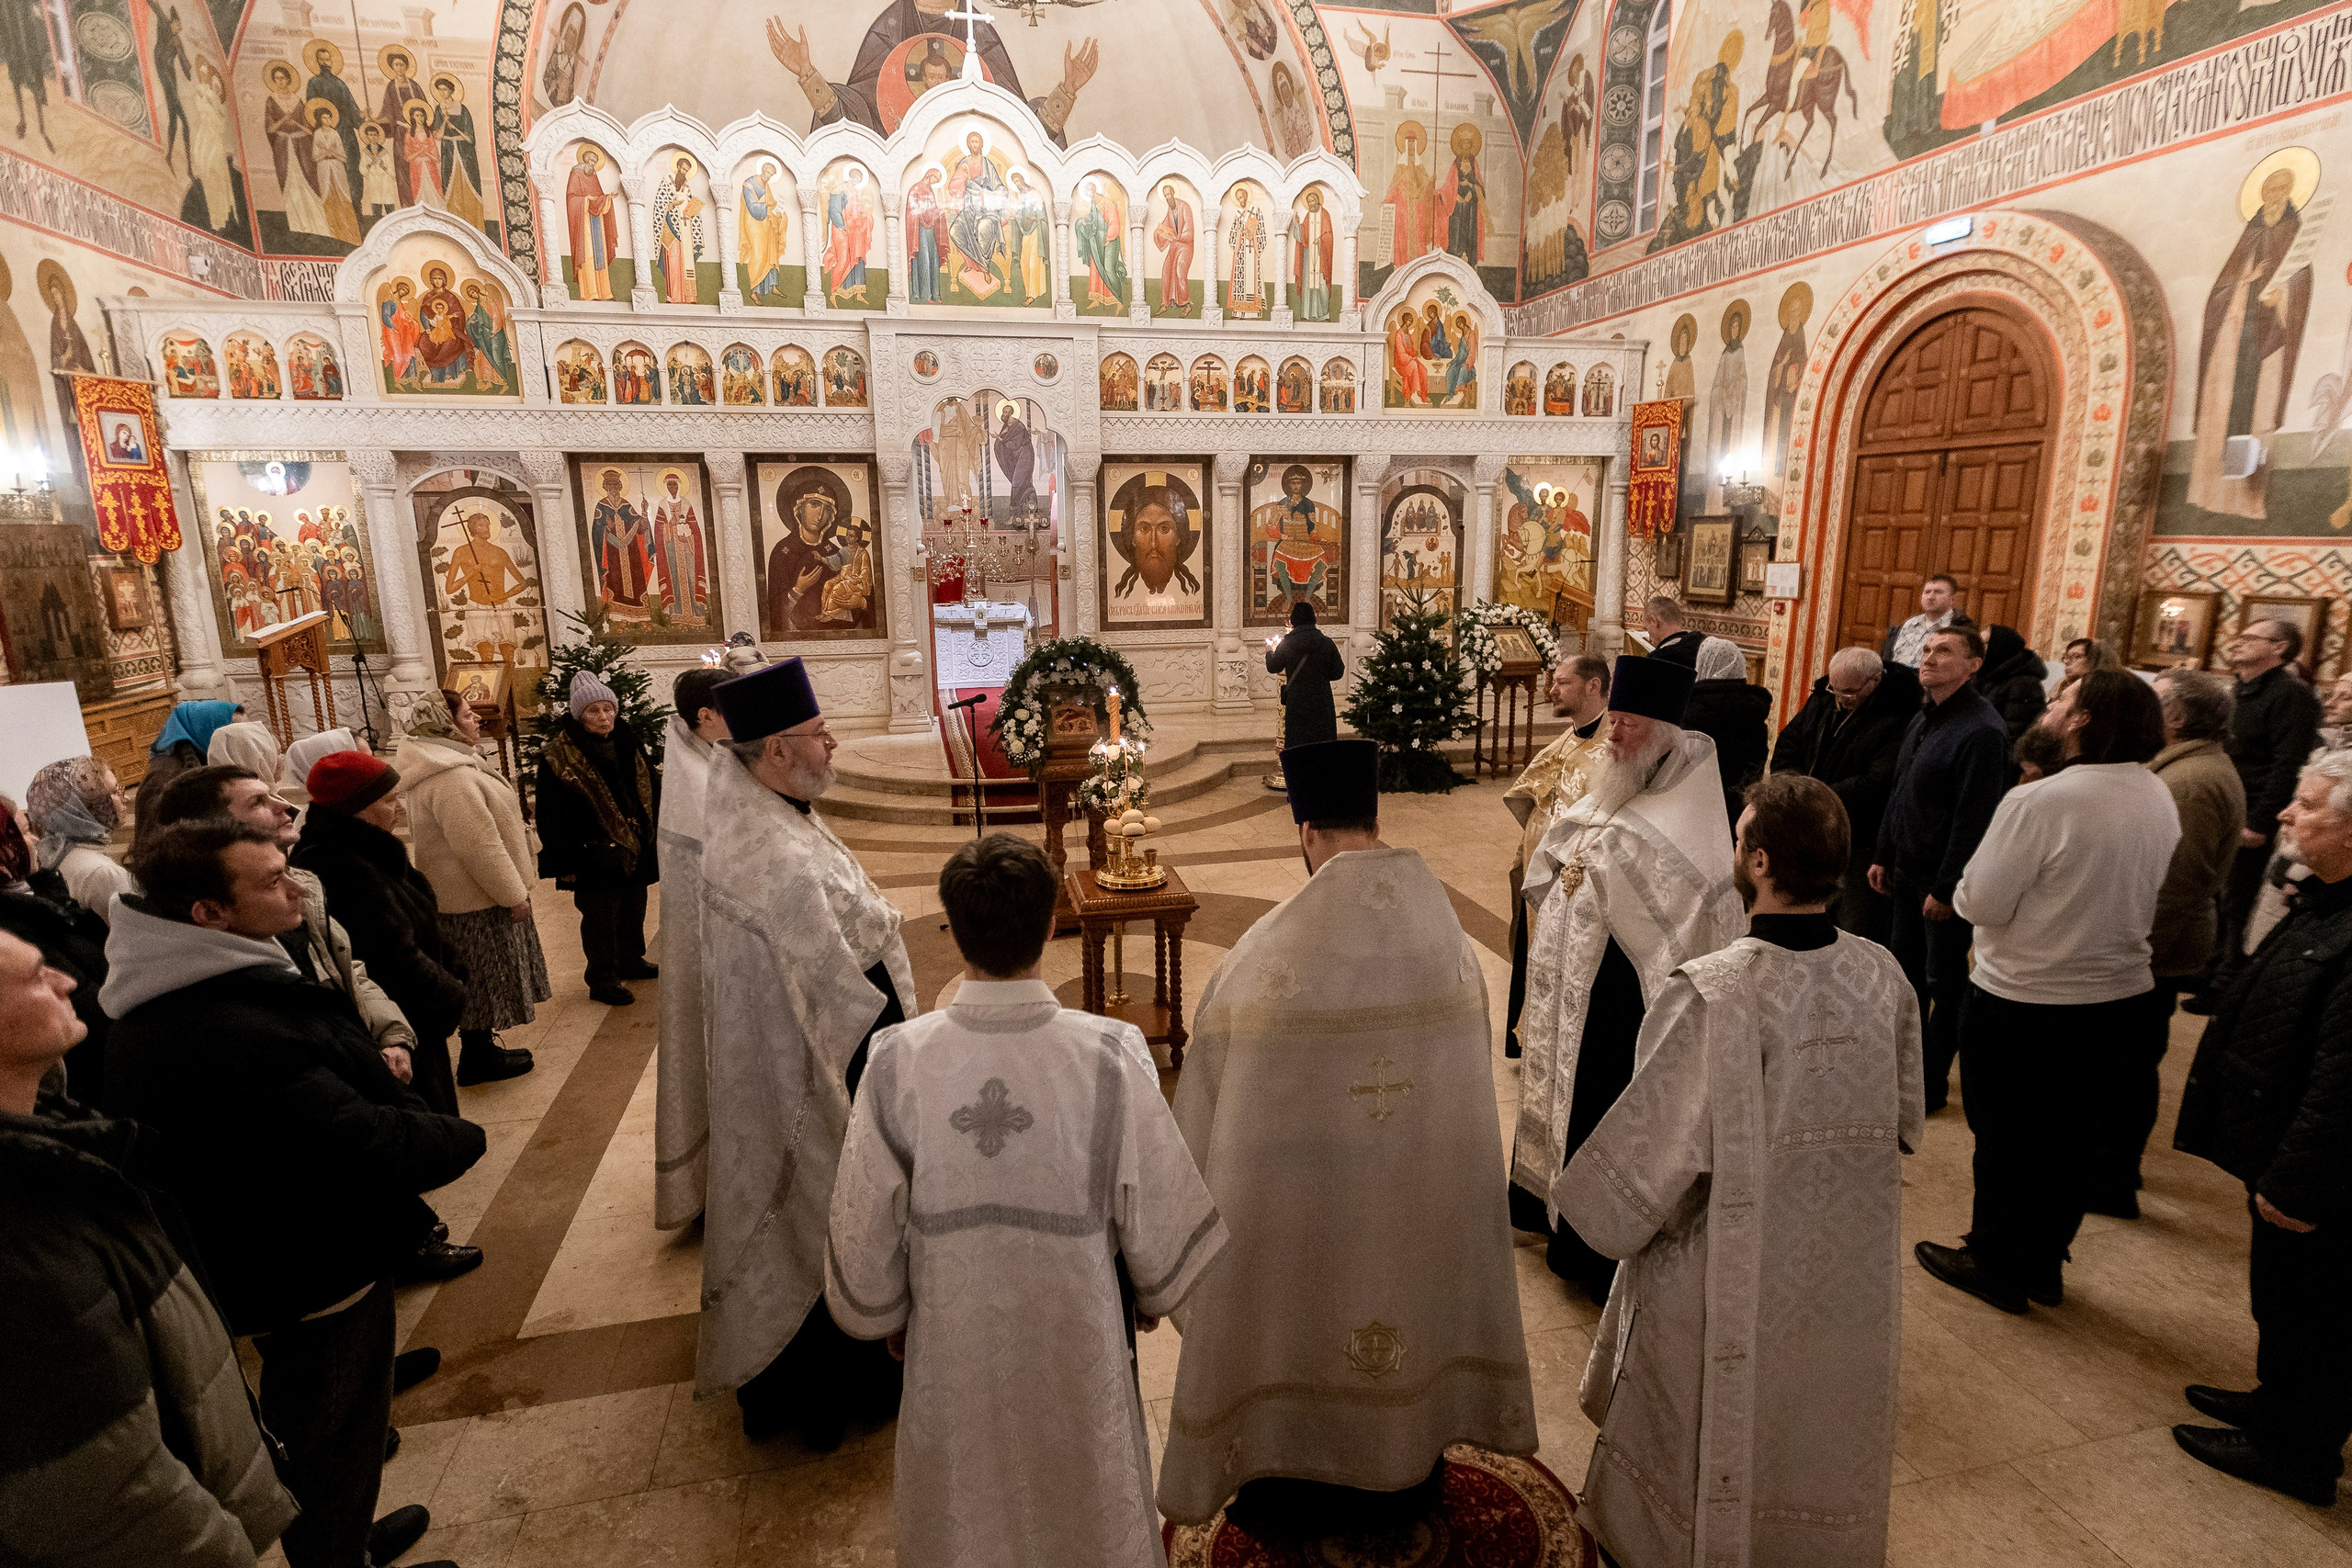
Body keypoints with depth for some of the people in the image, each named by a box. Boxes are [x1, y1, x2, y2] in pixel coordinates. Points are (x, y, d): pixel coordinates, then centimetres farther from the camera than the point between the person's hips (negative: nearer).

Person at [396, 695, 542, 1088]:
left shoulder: (446, 763, 10)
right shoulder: (452, 777, -26)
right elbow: (479, 846, -27)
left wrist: (513, 885, 23)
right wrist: (515, 894, -18)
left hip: (462, 894, 10)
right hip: (478, 901, -10)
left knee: (479, 980, 20)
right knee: (485, 979, 4)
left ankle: (481, 1048, 32)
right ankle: (478, 1062, 17)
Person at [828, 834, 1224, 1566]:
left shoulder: (897, 1065, -24)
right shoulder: (1109, 1059, -27)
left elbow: (864, 1227, -11)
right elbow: (1162, 1210, -14)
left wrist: (885, 1318, 10)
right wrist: (1154, 1293, 7)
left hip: (951, 1347, 1)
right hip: (1078, 1342, -1)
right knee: (1089, 1503, 28)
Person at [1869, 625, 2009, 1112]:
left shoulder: (1982, 730, -19)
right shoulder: (1924, 718, 10)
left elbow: (1974, 816, -21)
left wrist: (1946, 887, -20)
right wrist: (1883, 854, 14)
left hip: (1944, 877, -8)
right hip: (1906, 869, 8)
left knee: (1945, 981, 5)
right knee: (1904, 964, 17)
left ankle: (1932, 1082, 17)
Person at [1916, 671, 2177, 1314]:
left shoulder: (2039, 802, -25)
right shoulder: (2161, 798, 0)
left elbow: (1980, 903, -19)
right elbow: (2142, 897, 12)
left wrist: (1959, 889, 0)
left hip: (2023, 1002, -6)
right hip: (2120, 995, 7)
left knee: (2006, 1137, 11)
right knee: (2071, 1138, 19)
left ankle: (1994, 1264, 27)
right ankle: (2044, 1263, 35)